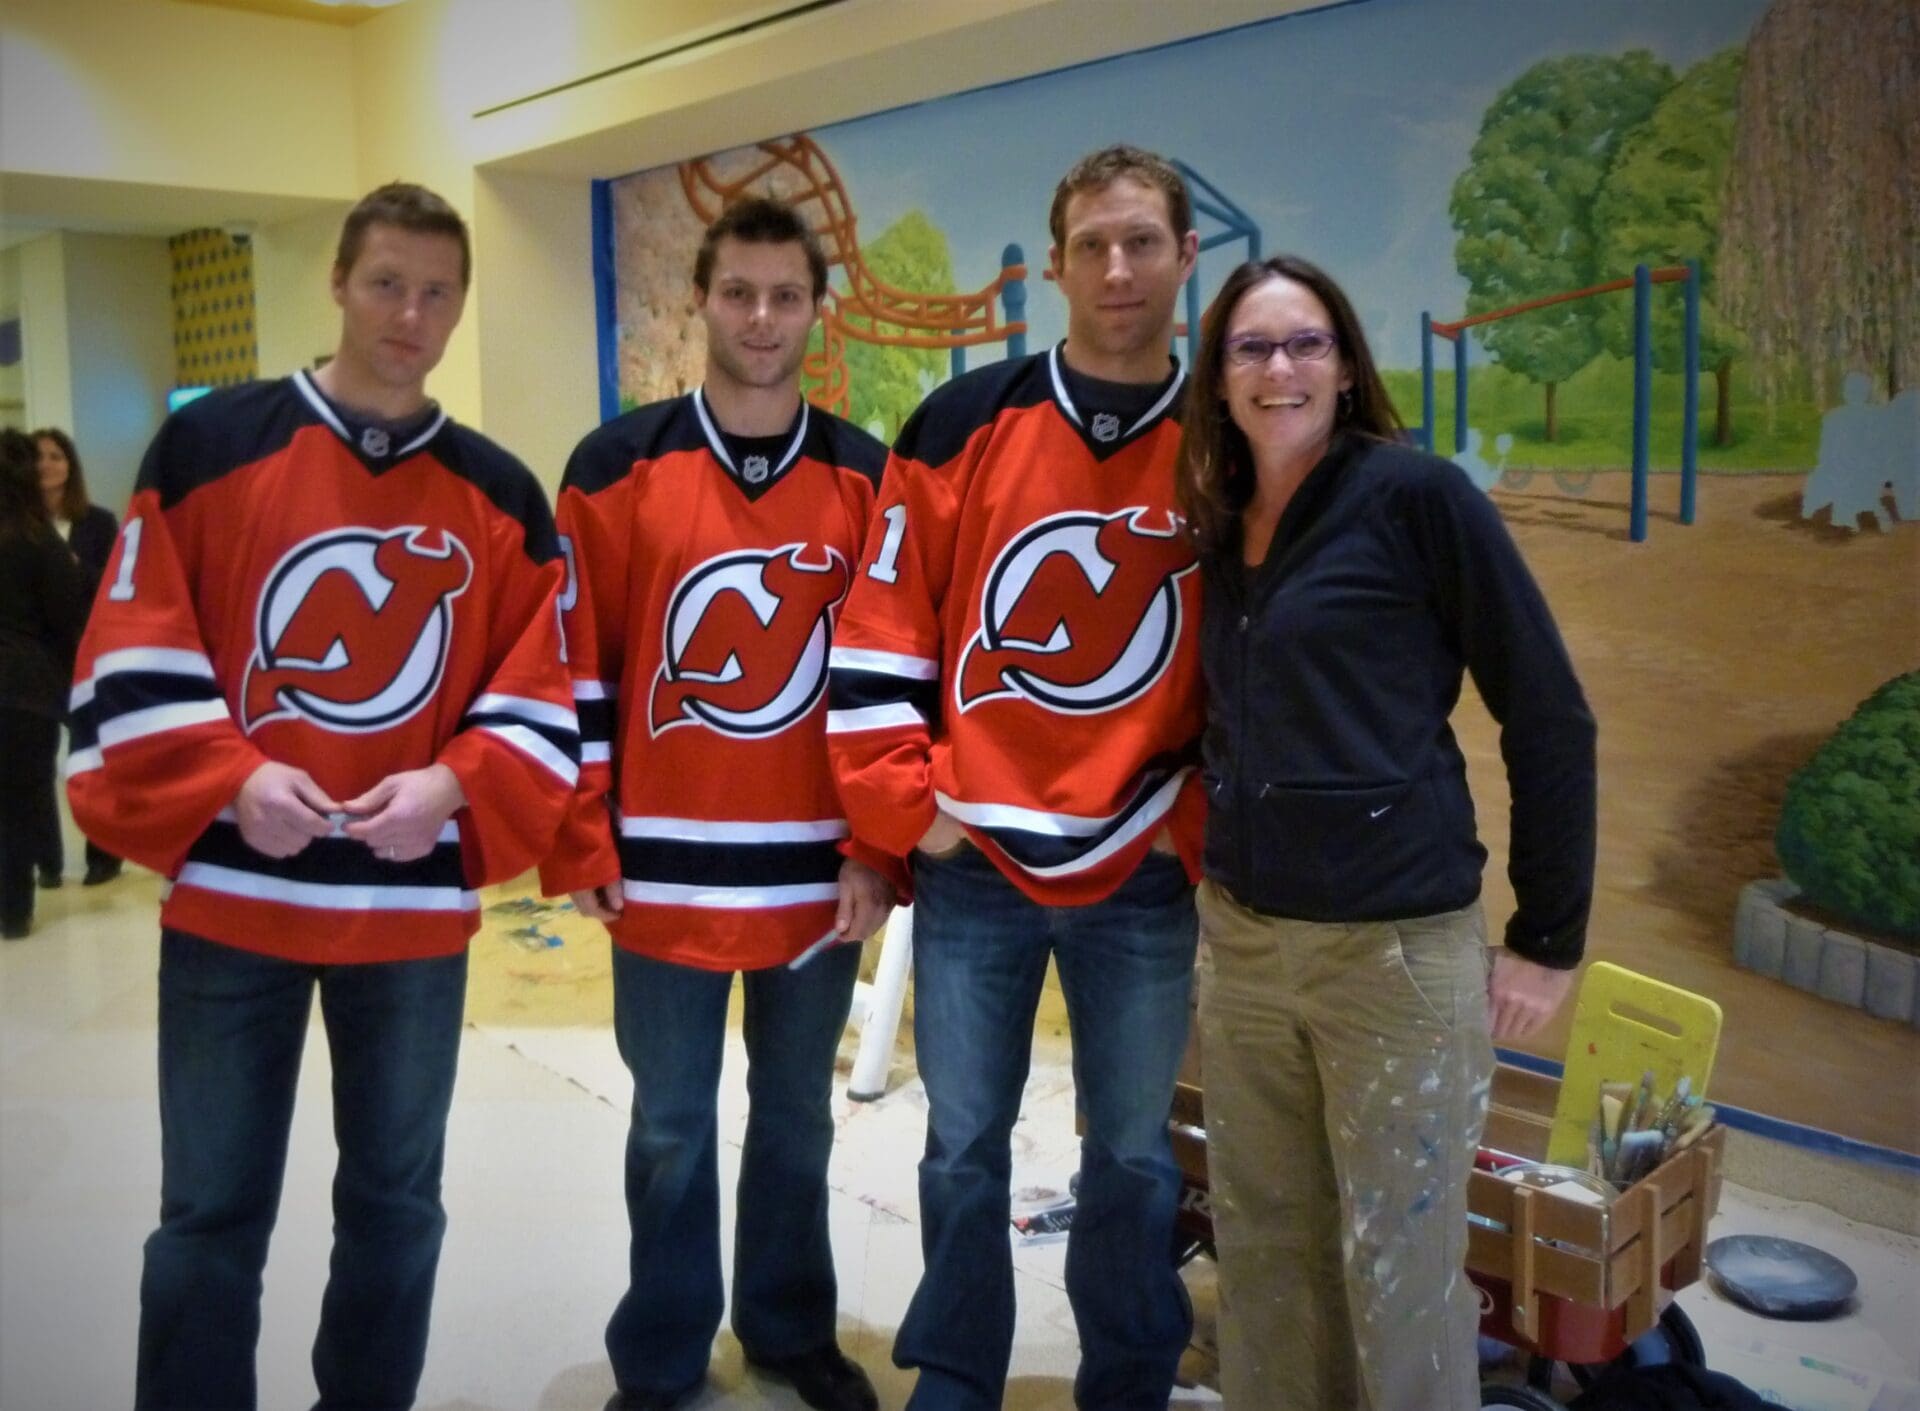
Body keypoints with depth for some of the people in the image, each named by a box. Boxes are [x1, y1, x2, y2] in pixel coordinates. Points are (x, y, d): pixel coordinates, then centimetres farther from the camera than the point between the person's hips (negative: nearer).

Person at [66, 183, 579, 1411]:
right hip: (229, 897, -1)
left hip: (418, 907, 2)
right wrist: (232, 779, -17)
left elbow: (544, 696, 3)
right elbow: (136, 659, -3)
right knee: (212, 1215, 8)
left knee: (396, 1202, 14)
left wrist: (453, 784, -14)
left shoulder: (502, 496, 4)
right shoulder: (207, 446, -1)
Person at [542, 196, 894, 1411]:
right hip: (664, 869, -1)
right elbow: (575, 668, -2)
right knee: (671, 1130, 12)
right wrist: (583, 844, -5)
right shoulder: (618, 465, -2)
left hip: (820, 872, 2)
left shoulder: (868, 478, 2)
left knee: (797, 1120, 16)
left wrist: (881, 849, -3)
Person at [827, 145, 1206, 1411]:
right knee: (964, 1150, 11)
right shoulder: (963, 425, -1)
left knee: (1132, 1159, 12)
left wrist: (1207, 827, 0)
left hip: (1146, 879, 1)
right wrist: (908, 803, -5)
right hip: (973, 864, 0)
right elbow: (879, 632, -1)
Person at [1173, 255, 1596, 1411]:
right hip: (1240, 937, 6)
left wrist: (1550, 939, -7)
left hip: (1398, 945, -6)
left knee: (1398, 1270, 5)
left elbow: (1551, 715, -8)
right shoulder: (1223, 528, 9)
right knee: (1262, 1242, 15)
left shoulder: (1416, 494, -9)